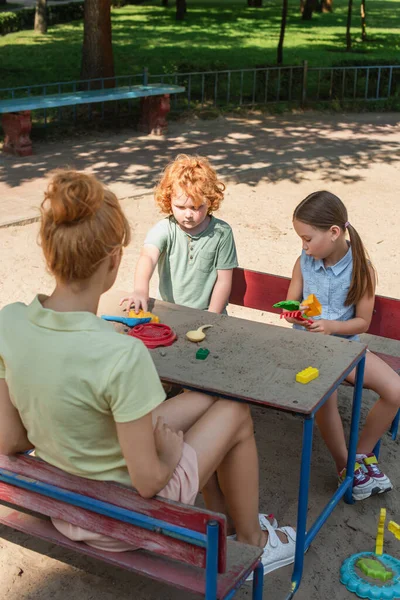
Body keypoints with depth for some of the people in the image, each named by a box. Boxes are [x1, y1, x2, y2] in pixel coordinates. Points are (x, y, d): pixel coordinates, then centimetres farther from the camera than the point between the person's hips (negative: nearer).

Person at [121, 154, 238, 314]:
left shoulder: (221, 232, -4)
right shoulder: (164, 229, -6)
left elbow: (224, 280, 0)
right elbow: (148, 257, -25)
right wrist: (140, 290, -44)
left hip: (206, 315, 0)